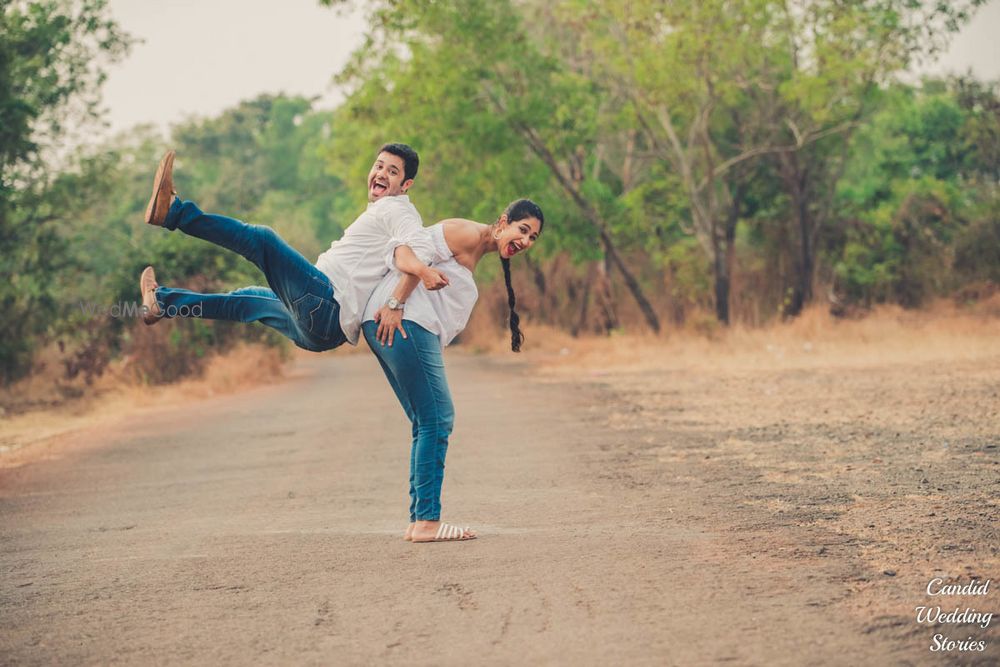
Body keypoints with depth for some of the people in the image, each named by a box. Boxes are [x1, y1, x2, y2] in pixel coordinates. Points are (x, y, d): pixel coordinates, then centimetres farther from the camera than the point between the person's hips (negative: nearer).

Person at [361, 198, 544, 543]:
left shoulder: (476, 253, 25)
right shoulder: (468, 234, -5)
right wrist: (395, 304, -21)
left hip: (394, 324, 11)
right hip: (399, 322, -11)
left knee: (429, 425, 12)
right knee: (436, 420, -11)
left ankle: (419, 521, 12)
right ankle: (427, 521, -12)